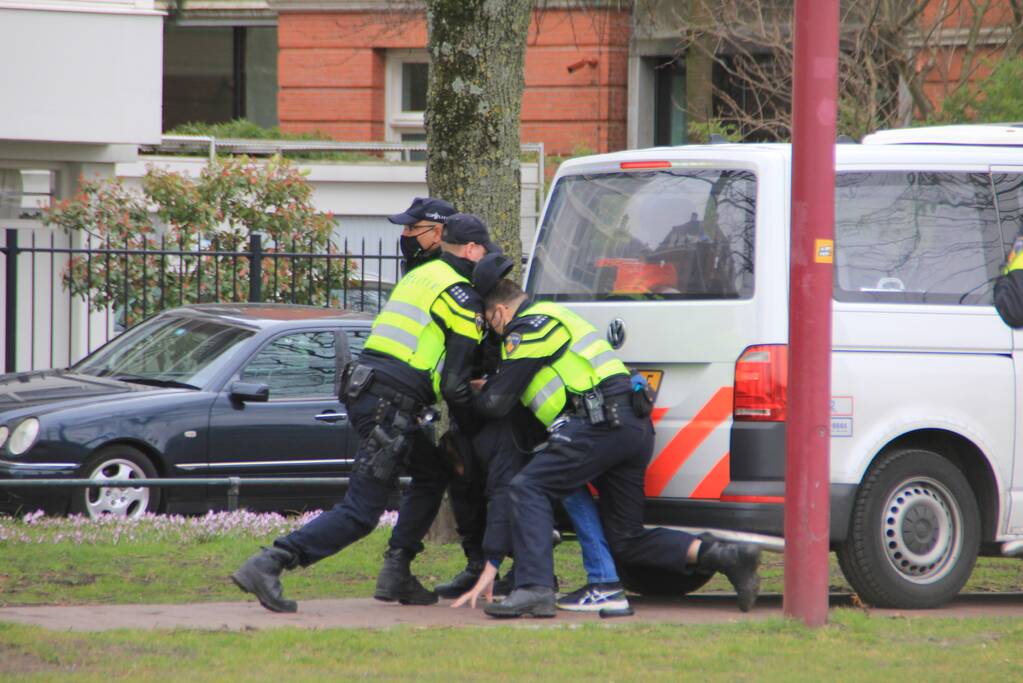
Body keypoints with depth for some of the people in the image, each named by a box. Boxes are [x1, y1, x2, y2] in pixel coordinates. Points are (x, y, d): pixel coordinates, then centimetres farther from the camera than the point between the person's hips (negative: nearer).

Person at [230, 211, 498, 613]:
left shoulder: (420, 276, 22)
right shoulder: (463, 297, -5)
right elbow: (454, 382, -8)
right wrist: (469, 424, 6)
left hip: (362, 389, 9)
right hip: (392, 406, -9)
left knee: (433, 473, 26)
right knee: (360, 513, -10)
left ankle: (396, 576, 19)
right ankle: (268, 565, -22)